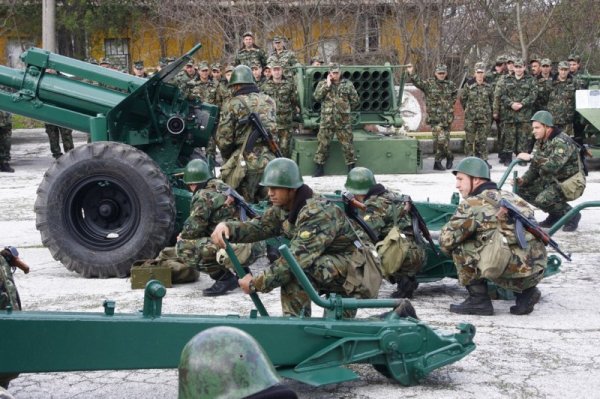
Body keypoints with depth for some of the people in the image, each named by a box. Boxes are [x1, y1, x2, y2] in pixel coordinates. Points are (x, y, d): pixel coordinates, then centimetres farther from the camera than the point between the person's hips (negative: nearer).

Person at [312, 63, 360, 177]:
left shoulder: (348, 84, 5)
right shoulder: (322, 84, 6)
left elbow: (355, 100, 10)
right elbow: (316, 96, -10)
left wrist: (345, 108, 7)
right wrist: (327, 85, -11)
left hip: (343, 121, 0)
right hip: (327, 120, 0)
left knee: (347, 144, 3)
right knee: (323, 144, 2)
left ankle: (351, 167, 14)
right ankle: (319, 167, 12)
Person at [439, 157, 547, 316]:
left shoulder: (473, 203, -3)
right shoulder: (510, 197, 20)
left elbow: (446, 240, -2)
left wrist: (450, 249, 20)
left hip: (512, 271, -7)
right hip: (537, 271, 8)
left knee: (461, 247, 4)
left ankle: (478, 300, 6)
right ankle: (526, 292, 17)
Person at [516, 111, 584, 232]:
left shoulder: (562, 142, -23)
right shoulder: (540, 142, 5)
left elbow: (553, 165, -38)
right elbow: (534, 167, 8)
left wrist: (532, 157, -38)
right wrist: (523, 180, -10)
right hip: (549, 181, 9)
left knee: (542, 200, -29)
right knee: (522, 189, -2)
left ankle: (572, 215, -2)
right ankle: (555, 215, 11)